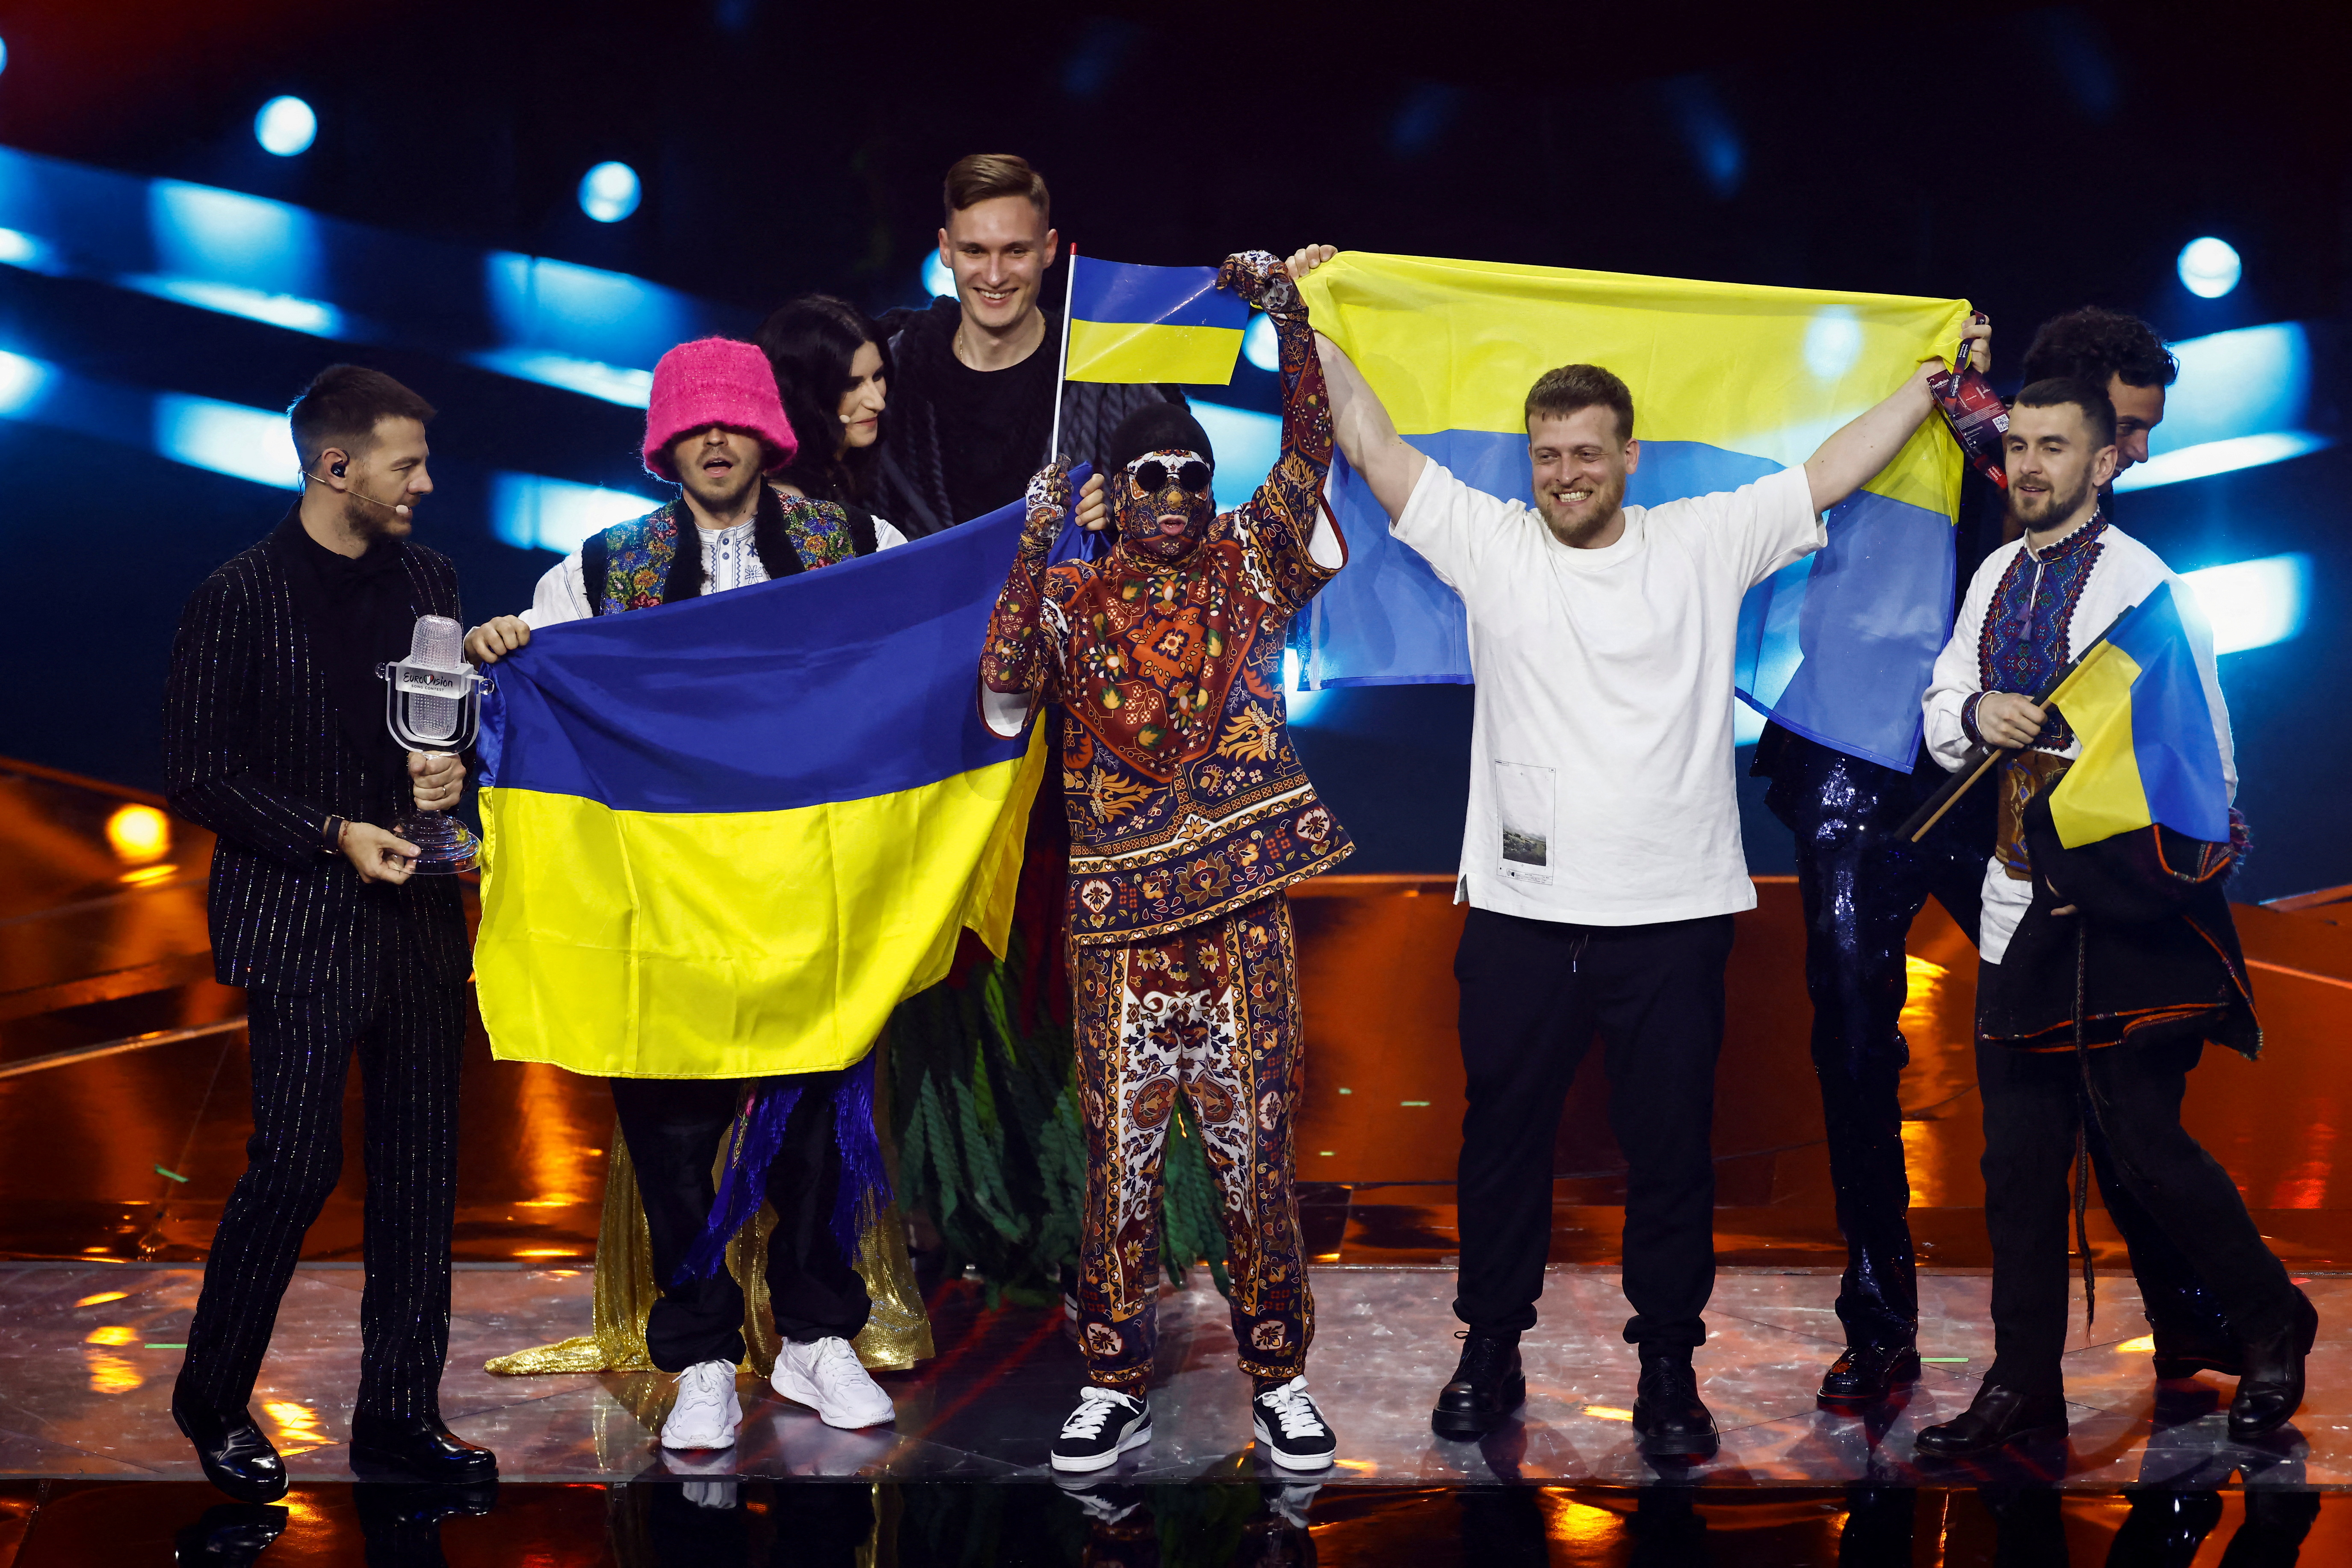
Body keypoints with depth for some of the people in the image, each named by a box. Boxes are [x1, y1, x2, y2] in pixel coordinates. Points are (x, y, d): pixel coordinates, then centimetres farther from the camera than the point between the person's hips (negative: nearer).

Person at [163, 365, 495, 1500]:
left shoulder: (428, 579, 10)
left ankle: (399, 1411, 17)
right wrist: (331, 834, -15)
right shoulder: (239, 597, -6)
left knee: (421, 1171, 6)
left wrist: (452, 766, -1)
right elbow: (195, 773, -6)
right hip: (301, 924, -5)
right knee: (297, 1165, -7)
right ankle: (211, 1401, 14)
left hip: (419, 914, 6)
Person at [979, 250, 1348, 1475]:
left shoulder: (1249, 568, 7)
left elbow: (1310, 452, -3)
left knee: (1255, 1144, 5)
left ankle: (1279, 1377, 17)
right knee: (1120, 1152, 4)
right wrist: (1033, 544, -14)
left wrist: (1286, 316, -12)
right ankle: (1113, 1385, 16)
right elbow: (1003, 698, -11)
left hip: (1245, 910, 0)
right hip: (1120, 918, 0)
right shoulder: (1074, 600, 5)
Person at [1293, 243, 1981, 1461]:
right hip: (1520, 909, 1)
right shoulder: (1488, 545, 3)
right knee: (1504, 1135, 11)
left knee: (1671, 1149, 7)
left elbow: (1835, 470, 6)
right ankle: (1491, 1351, 27)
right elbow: (1373, 446, 4)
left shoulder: (1704, 546, 4)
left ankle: (1669, 1369, 21)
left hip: (1675, 914, 0)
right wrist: (1311, 326, 4)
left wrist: (1936, 377, 7)